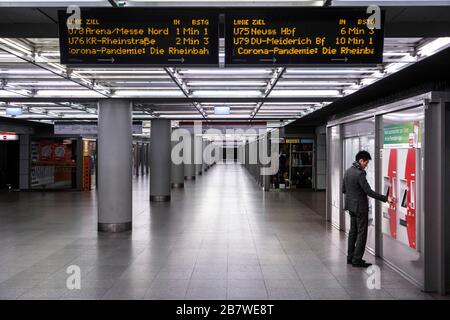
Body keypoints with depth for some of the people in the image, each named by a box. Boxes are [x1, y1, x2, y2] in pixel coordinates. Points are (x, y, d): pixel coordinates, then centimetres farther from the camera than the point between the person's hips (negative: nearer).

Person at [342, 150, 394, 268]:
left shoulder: (348, 171, 6)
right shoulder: (359, 173, -21)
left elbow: (343, 189, 13)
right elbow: (369, 192, -24)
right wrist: (386, 198, -23)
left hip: (351, 206, 9)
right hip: (360, 207, -9)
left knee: (353, 231, 16)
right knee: (362, 233, -1)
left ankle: (350, 257, 22)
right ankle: (357, 260, 2)